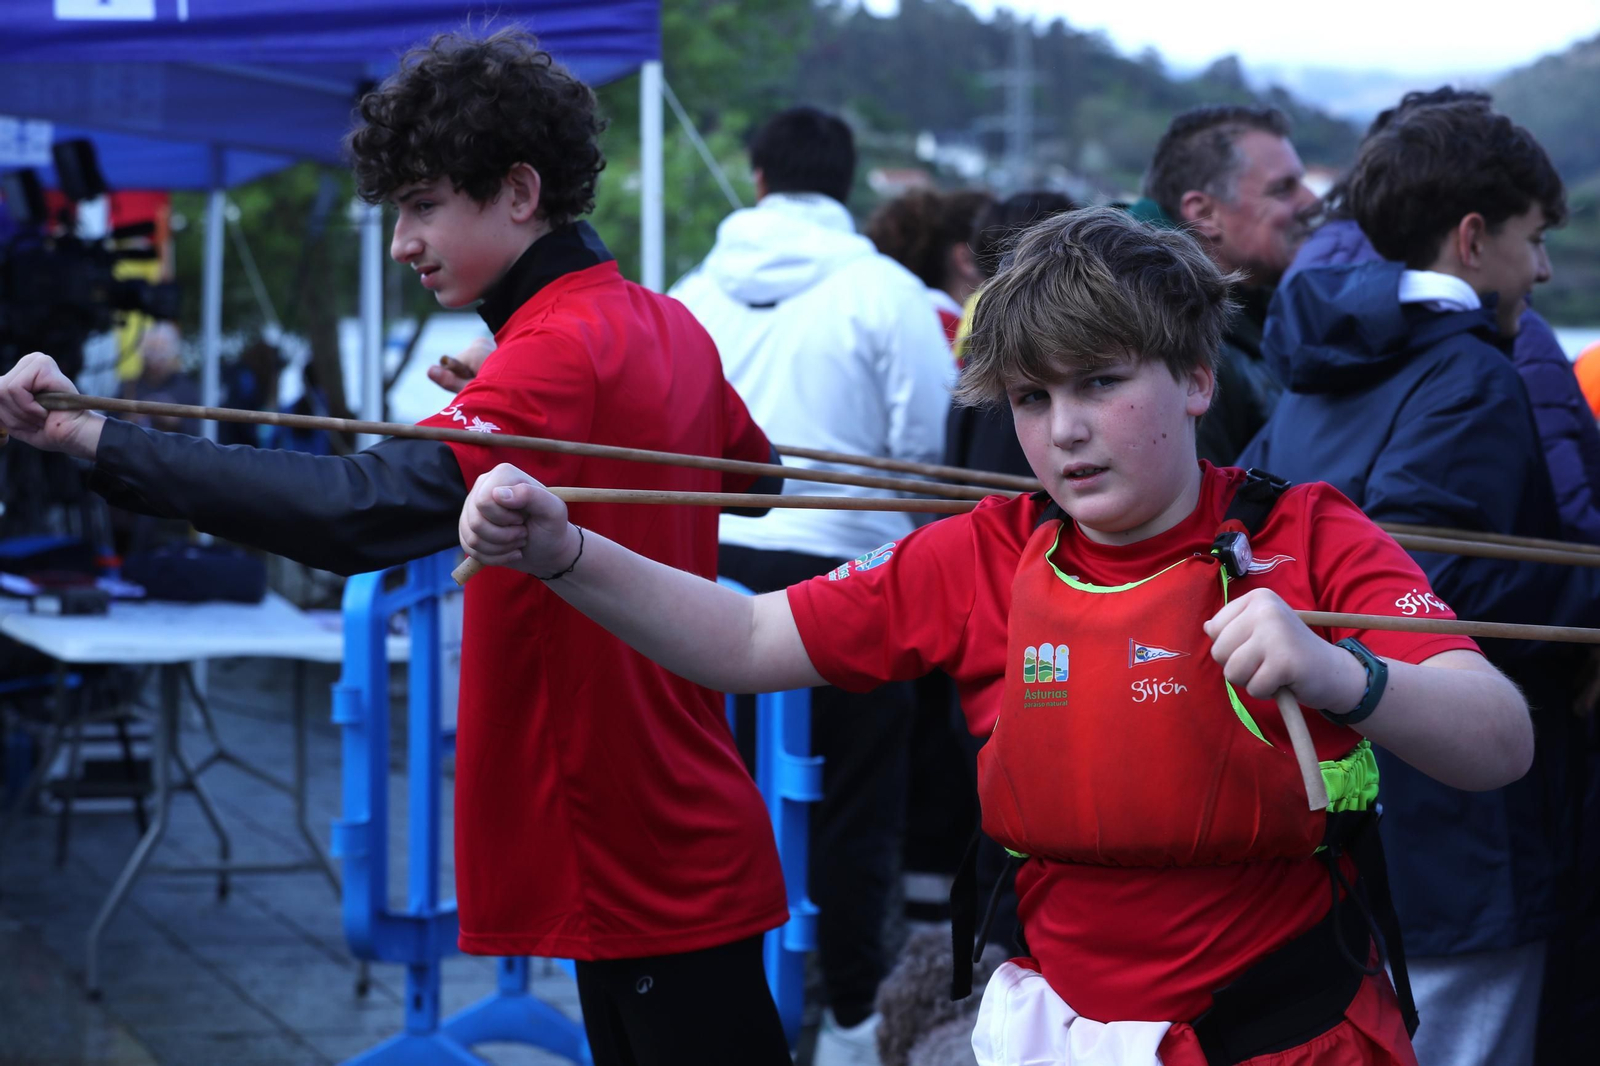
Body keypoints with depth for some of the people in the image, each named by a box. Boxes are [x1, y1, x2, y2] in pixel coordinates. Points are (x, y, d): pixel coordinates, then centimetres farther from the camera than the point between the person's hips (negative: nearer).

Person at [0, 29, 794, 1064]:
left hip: (646, 867, -10)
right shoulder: (672, 328, 8)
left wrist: (92, 436, -39)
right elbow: (756, 475, 29)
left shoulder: (562, 351, -20)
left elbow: (361, 510, -35)